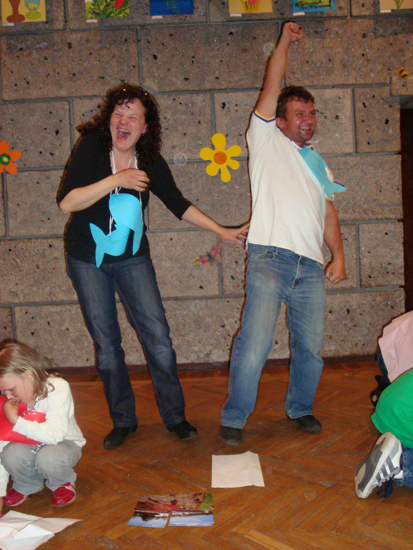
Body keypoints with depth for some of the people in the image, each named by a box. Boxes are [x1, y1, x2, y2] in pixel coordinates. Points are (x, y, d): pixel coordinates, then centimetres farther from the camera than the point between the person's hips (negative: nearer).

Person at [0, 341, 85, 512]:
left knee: (47, 458, -36)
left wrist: (16, 420, -31)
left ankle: (63, 483, 2)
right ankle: (27, 485, 7)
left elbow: (54, 434, -34)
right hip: (29, 447, 4)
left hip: (64, 443, -4)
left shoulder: (58, 387, -26)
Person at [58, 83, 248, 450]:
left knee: (157, 335, -5)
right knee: (106, 343, 5)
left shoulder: (151, 162, -2)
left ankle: (174, 416, 12)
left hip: (133, 258, 1)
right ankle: (122, 421, 21)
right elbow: (66, 203, -19)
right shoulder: (91, 148, -9)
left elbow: (178, 204, 8)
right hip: (88, 261, -1)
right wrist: (117, 180, -27)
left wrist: (222, 231, 6)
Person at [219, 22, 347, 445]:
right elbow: (271, 89, 5)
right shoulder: (266, 140, 12)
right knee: (254, 343, -11)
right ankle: (233, 417, 6)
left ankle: (300, 408, 28)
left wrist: (339, 254, 10)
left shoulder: (317, 163, 26)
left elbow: (328, 211, 22)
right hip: (270, 257, -5)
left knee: (311, 346, 6)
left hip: (311, 266, 5)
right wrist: (285, 41, 14)